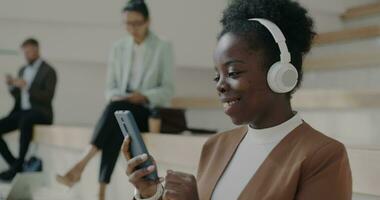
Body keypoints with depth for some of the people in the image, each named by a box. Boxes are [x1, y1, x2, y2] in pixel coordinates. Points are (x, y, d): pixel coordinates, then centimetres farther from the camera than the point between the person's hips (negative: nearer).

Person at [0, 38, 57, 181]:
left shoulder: (48, 71, -4)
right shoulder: (23, 70, 17)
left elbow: (48, 97, -15)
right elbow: (18, 97, 18)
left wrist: (26, 86, -22)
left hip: (40, 112, -7)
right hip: (22, 111, 7)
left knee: (25, 121, -40)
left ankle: (18, 164, -33)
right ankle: (14, 164, -10)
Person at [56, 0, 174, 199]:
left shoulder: (163, 48, 2)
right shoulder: (118, 48, 12)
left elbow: (167, 90, -2)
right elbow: (111, 87, 11)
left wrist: (144, 96, -19)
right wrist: (115, 96, -12)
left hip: (149, 111, -2)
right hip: (120, 109, 2)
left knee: (117, 109, -36)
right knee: (115, 126, -35)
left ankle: (81, 164, -41)